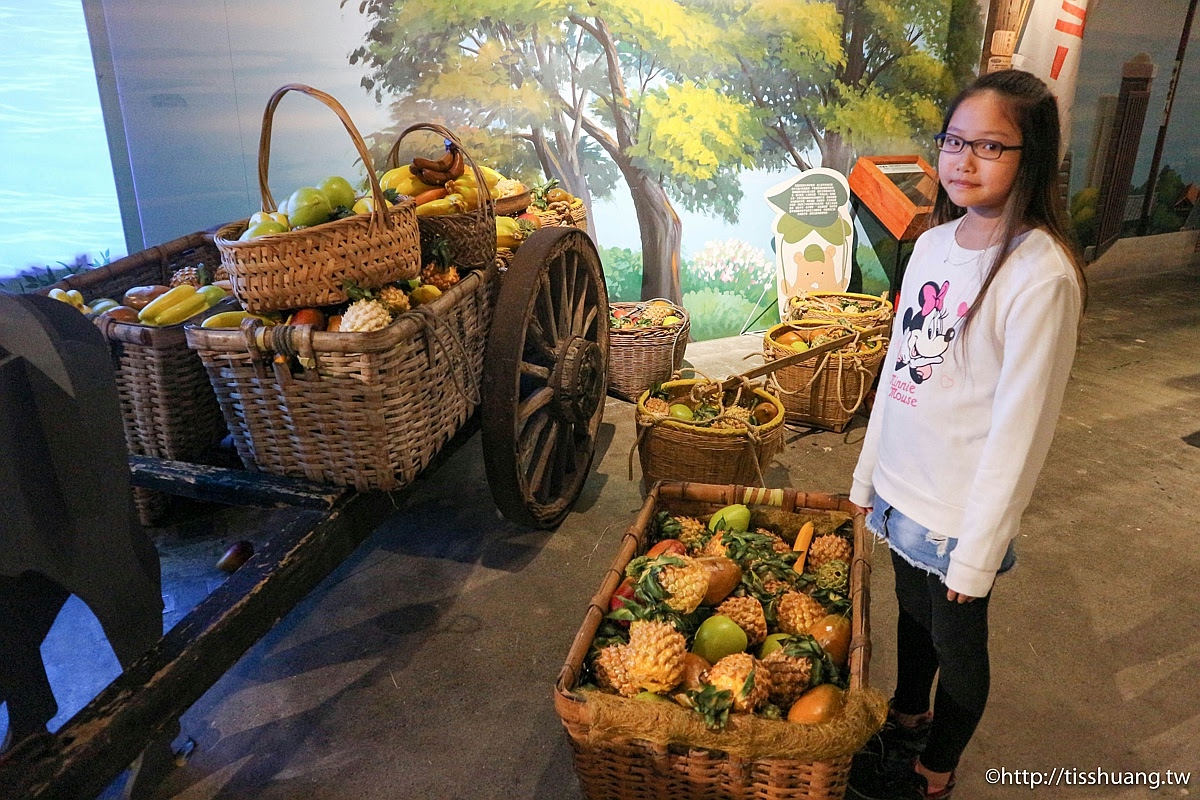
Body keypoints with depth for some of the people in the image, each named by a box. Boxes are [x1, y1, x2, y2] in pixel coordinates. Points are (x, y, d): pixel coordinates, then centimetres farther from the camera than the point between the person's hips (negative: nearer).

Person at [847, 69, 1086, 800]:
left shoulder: (1040, 274, -22)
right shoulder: (934, 243, 0)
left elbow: (1020, 423, -20)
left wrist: (977, 551, -15)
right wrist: (868, 472, 11)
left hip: (964, 507, -6)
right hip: (904, 485, 6)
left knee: (956, 640, 15)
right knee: (913, 611, 26)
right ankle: (908, 715, 52)